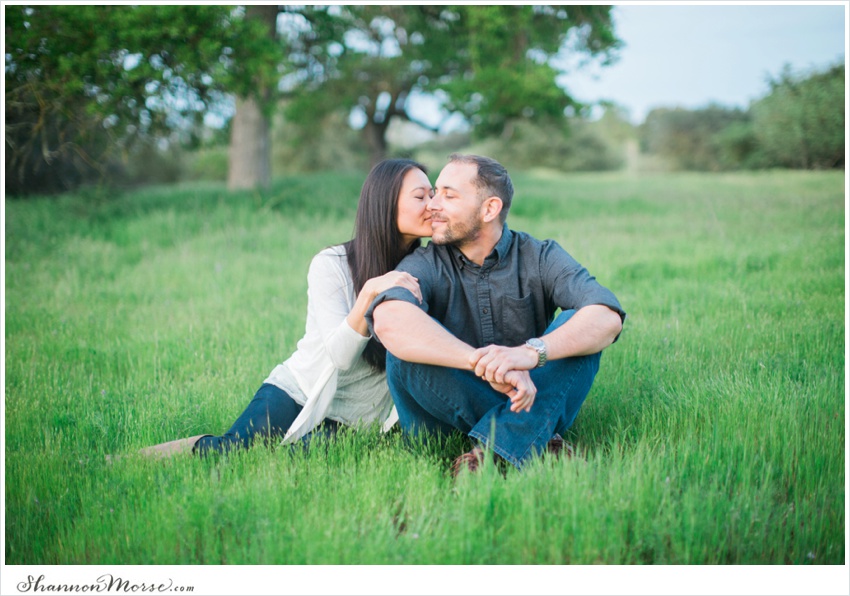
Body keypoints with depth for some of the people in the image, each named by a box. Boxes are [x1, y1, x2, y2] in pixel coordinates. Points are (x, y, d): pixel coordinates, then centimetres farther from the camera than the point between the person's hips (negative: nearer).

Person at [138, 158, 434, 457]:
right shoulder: (330, 265, -9)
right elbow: (340, 355, -19)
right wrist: (370, 291, -32)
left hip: (347, 420, 2)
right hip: (296, 392, -2)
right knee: (227, 451, -28)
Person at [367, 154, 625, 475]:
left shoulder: (540, 257, -2)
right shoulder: (425, 265, -5)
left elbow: (608, 318, -21)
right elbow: (389, 319, -30)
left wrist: (530, 352, -39)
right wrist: (483, 363, -42)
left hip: (536, 407, 1)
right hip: (452, 419, 0)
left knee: (579, 329, -20)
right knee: (406, 346, -25)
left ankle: (495, 450, -34)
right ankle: (535, 446, -23)